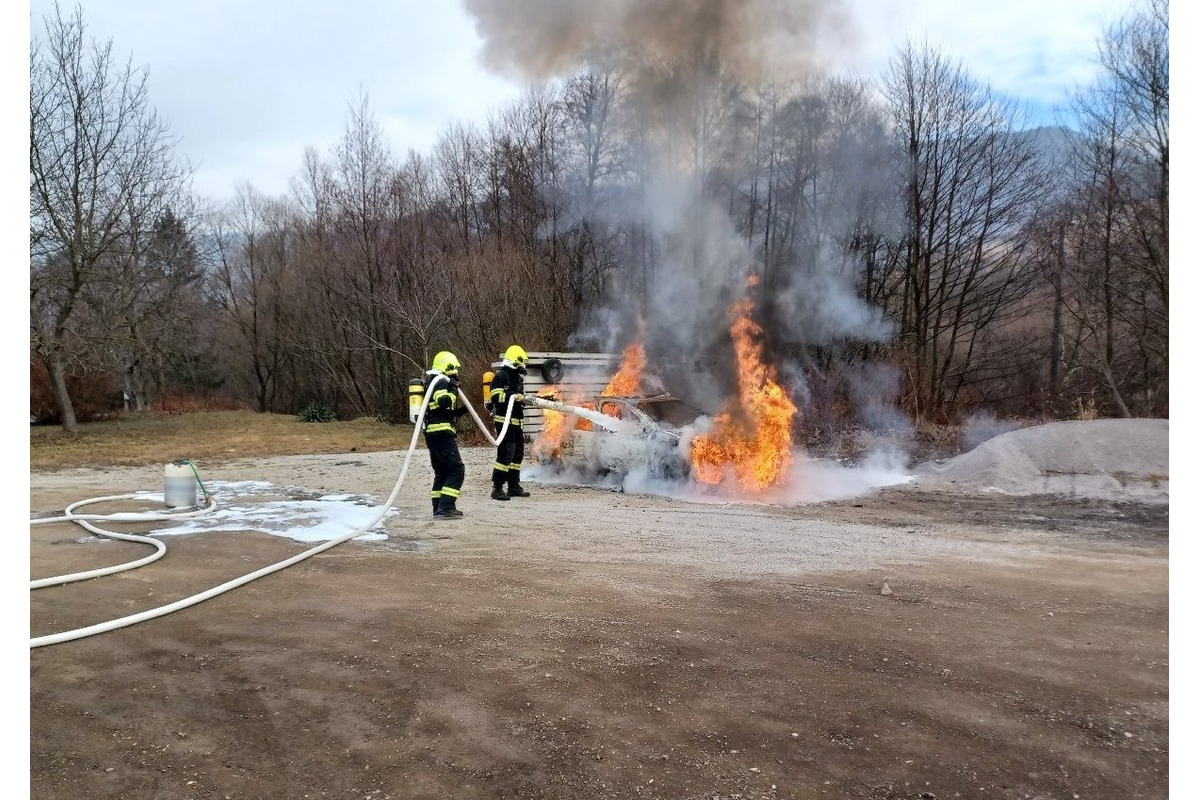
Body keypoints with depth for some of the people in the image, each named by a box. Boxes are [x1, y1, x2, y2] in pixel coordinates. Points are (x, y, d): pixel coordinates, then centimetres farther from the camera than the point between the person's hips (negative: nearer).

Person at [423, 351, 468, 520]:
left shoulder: (432, 382, 22)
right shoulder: (442, 382, -9)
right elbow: (445, 402, -28)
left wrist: (462, 410, 23)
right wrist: (454, 389, -15)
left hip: (432, 433, 10)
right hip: (442, 433, -10)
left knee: (442, 471, 16)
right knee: (456, 470, -8)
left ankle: (439, 508, 17)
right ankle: (445, 508, -14)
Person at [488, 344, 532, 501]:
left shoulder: (517, 376, 20)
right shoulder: (501, 375, -11)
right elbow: (495, 396, -21)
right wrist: (514, 396, -28)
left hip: (516, 421, 10)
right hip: (504, 421, -10)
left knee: (518, 453, 14)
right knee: (506, 454, -14)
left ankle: (514, 486, 23)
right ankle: (497, 488, -9)